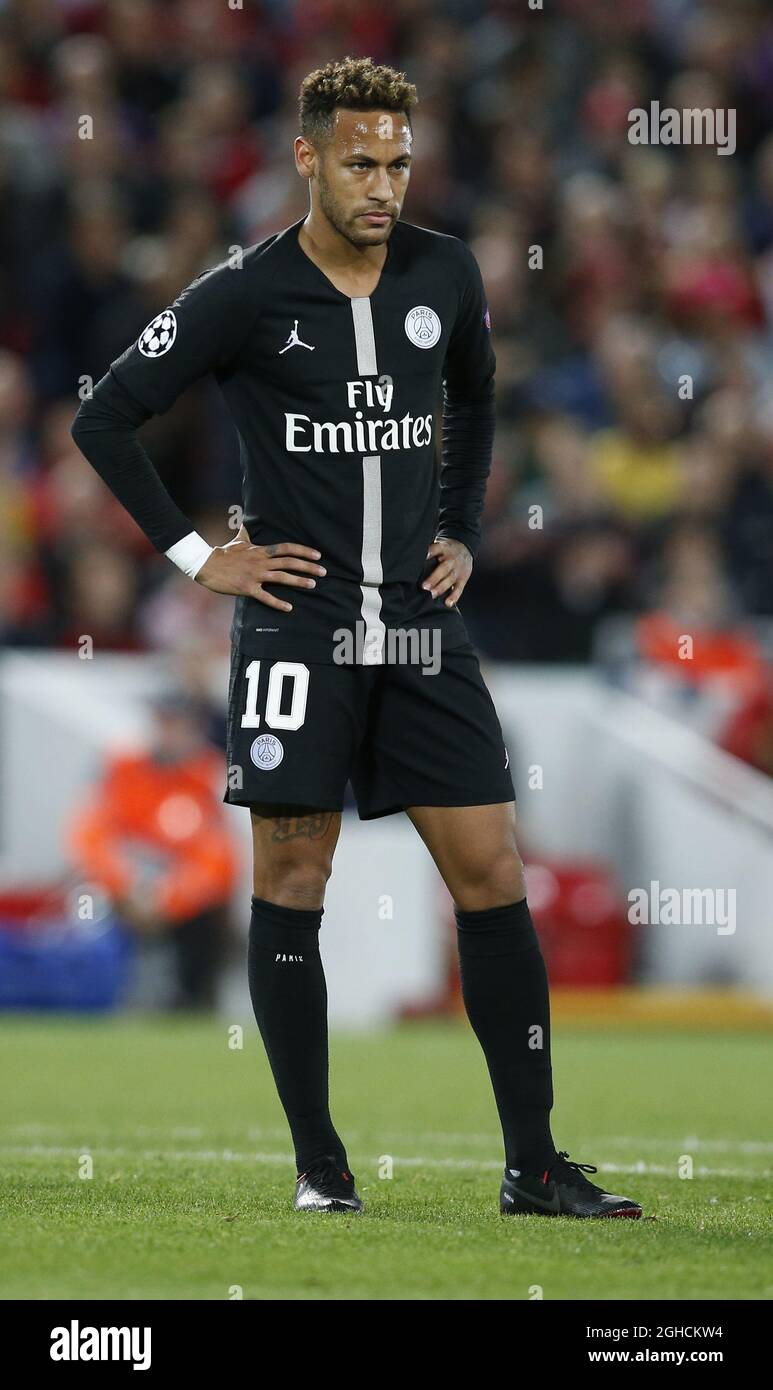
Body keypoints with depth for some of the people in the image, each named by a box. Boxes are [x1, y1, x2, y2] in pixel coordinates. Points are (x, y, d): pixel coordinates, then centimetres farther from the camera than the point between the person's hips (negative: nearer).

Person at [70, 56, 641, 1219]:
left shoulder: (445, 275, 5)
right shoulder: (244, 295, -7)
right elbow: (106, 419, -3)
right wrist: (197, 556, -4)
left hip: (421, 624, 4)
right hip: (298, 626, -4)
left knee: (493, 878, -1)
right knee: (292, 885, -1)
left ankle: (534, 1165, 2)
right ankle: (319, 1166, 7)